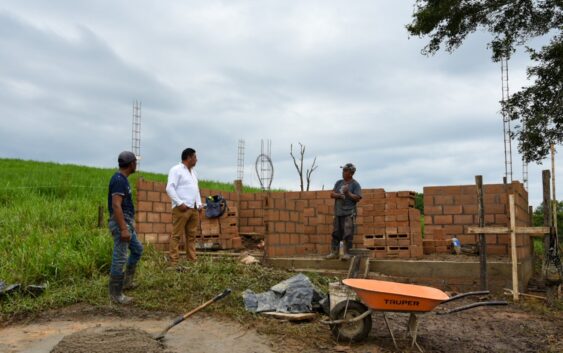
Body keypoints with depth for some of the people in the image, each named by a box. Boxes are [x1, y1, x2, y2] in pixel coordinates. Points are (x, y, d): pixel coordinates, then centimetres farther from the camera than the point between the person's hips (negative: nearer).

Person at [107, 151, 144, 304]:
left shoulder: (123, 179, 13)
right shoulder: (118, 179, -18)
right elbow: (116, 205, -25)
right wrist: (123, 229, -27)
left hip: (127, 222, 11)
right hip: (121, 223, -11)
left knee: (137, 249, 21)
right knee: (119, 258, -4)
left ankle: (126, 282, 29)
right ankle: (115, 294, 4)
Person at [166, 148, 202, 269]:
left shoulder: (193, 172, 21)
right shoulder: (176, 170, -4)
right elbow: (170, 188, -13)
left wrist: (199, 204, 13)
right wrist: (180, 203, -17)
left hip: (194, 209, 8)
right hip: (182, 208, -8)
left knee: (191, 236, 7)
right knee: (176, 235, -6)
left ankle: (192, 261, 11)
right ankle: (173, 262, -5)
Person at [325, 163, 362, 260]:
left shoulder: (355, 184, -1)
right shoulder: (339, 182, 15)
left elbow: (358, 198, -8)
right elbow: (332, 194, 11)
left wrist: (348, 193, -17)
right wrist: (338, 195, -8)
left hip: (349, 213, -5)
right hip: (338, 212, 5)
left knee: (347, 234, -7)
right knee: (336, 233, 7)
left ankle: (346, 253, 0)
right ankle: (334, 252, 12)